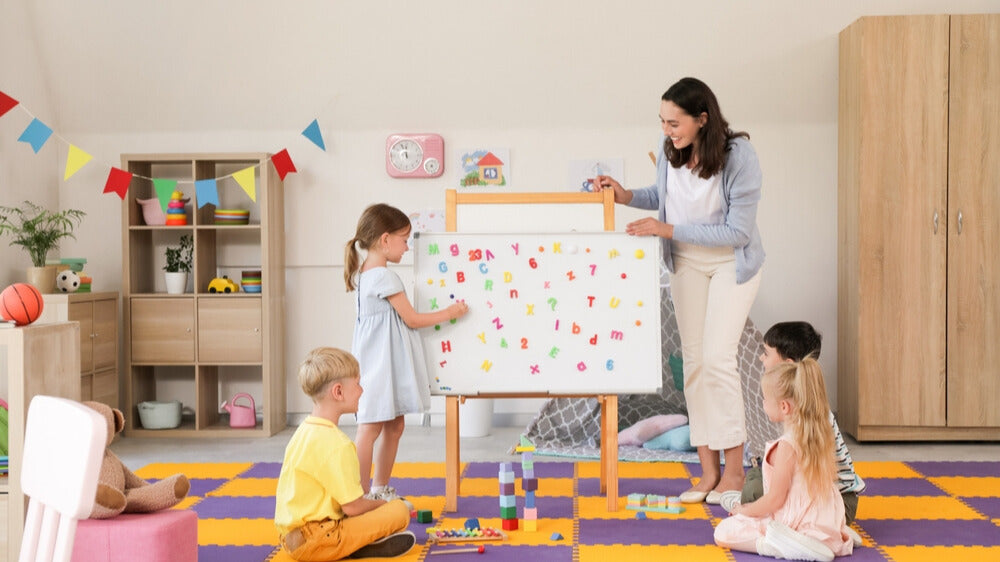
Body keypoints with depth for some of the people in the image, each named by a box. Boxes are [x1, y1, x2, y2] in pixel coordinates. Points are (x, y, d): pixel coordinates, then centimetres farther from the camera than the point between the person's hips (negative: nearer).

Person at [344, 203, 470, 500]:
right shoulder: (385, 277, -17)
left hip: (384, 361, 10)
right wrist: (449, 313, -2)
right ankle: (362, 495, 0)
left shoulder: (364, 272, 13)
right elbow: (412, 319, -12)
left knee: (394, 426, 15)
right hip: (382, 362, -10)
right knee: (371, 426, -5)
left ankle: (380, 489, 24)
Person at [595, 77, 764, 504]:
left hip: (731, 262, -5)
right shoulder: (670, 149, -10)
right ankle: (709, 470, 11)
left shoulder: (740, 156, -25)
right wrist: (627, 196, -9)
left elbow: (737, 231, -26)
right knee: (693, 359, 3)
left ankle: (734, 470, 1)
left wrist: (668, 229, -29)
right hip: (686, 261, 5)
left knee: (717, 357, -14)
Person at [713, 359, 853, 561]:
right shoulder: (819, 435, 3)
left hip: (795, 524, -8)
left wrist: (744, 510, -2)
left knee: (723, 533, -7)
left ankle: (789, 545, -21)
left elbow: (775, 499, -20)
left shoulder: (788, 445, -21)